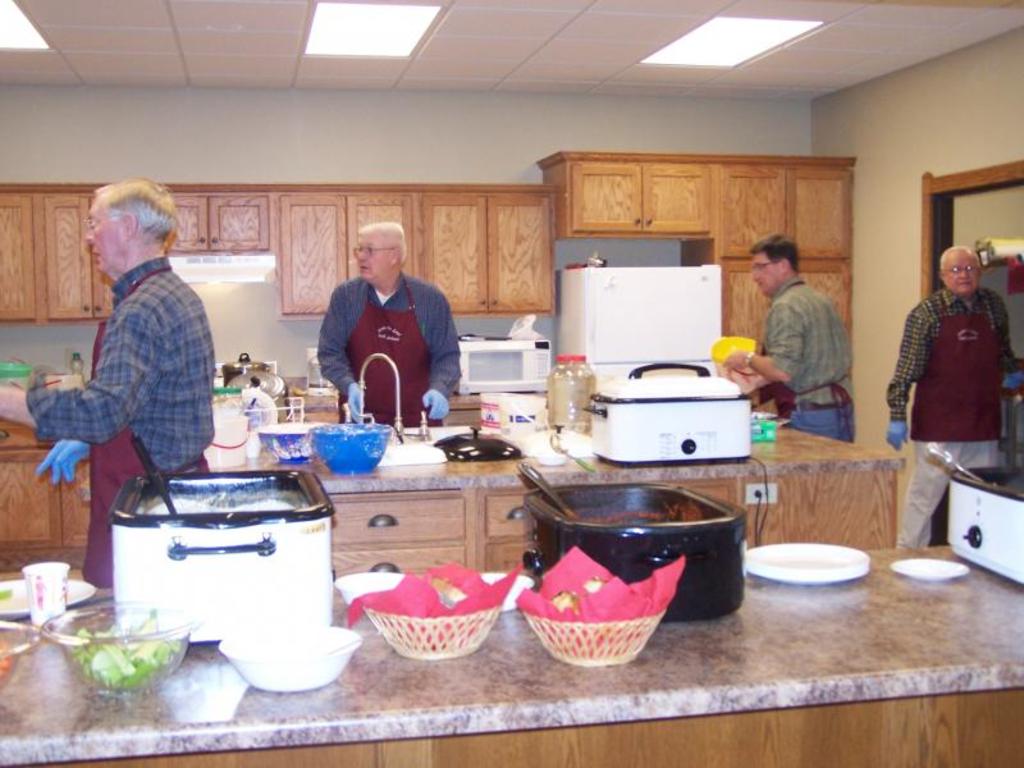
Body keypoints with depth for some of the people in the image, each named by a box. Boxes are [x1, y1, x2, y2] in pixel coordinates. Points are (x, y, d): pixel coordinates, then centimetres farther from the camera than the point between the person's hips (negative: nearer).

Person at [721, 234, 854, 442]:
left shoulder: (785, 307, -14)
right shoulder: (820, 300, 15)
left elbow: (783, 370, -23)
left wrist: (749, 359, -6)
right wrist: (760, 379, 20)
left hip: (809, 419, -9)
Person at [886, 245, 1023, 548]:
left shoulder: (993, 305, 8)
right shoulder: (927, 312, -6)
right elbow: (907, 369, -9)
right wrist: (897, 416, -13)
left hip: (984, 425, 5)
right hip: (937, 426, -4)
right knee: (925, 494, 0)